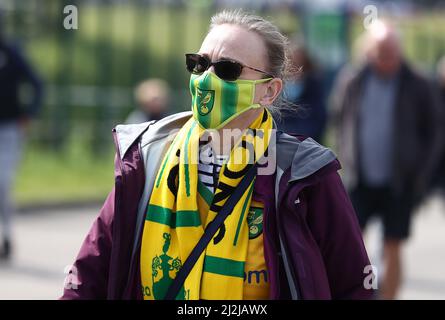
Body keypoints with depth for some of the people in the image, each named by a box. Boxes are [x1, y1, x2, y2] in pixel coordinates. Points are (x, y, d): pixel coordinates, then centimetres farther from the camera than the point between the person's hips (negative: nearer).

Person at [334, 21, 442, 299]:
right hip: (361, 182, 2)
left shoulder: (418, 88, -1)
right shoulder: (356, 85, 4)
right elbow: (344, 127, 15)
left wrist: (421, 178, -5)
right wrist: (348, 166, 4)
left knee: (392, 250, 1)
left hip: (399, 184, -2)